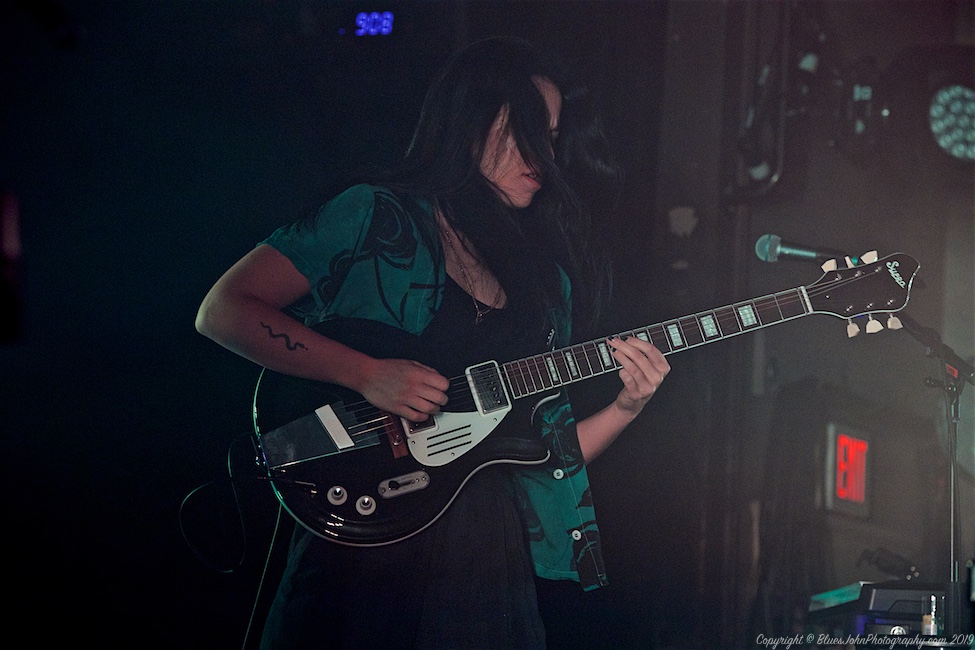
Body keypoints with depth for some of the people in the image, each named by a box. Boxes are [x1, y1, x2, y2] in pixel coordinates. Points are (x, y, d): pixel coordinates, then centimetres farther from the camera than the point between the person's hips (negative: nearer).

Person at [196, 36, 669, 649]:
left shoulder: (545, 272, 14)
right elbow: (224, 309, -9)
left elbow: (544, 448, 14)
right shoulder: (376, 218, -2)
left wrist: (624, 408, -4)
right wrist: (366, 373, -18)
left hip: (490, 558, 5)